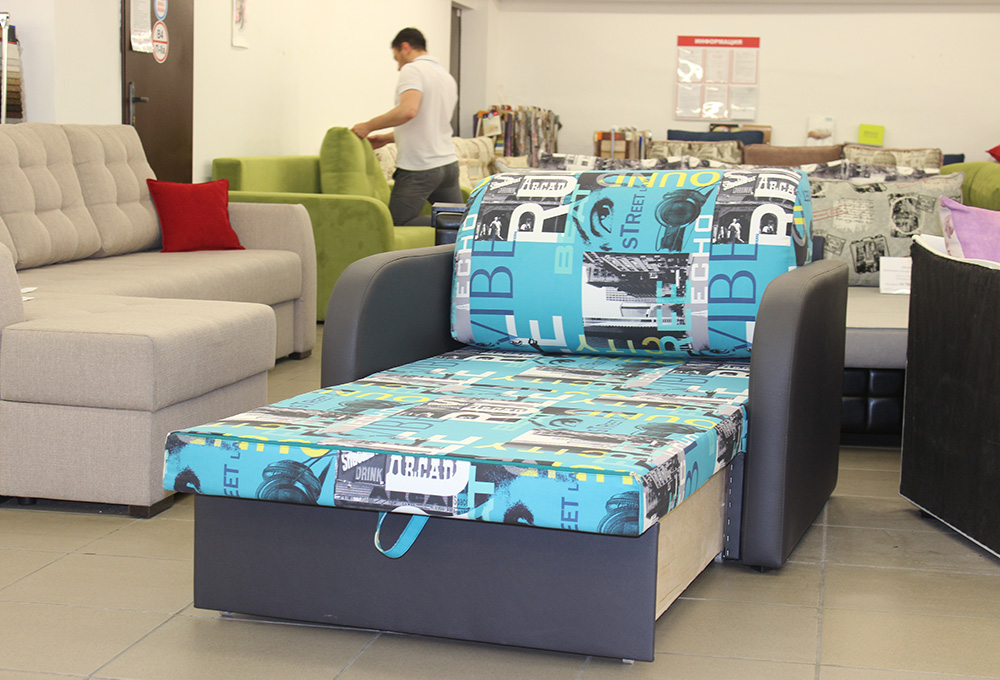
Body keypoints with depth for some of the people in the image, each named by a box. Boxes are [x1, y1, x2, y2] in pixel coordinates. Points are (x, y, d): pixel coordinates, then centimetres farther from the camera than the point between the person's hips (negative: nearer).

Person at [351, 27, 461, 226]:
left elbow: (408, 110, -26)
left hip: (419, 168, -8)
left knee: (395, 227, -2)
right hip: (449, 163, 8)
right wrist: (387, 138, 28)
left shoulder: (412, 70, -7)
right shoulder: (448, 77, 19)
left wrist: (369, 126, -16)